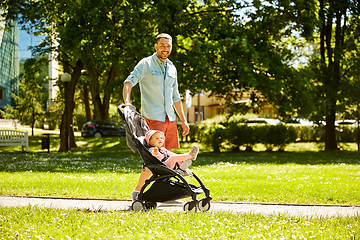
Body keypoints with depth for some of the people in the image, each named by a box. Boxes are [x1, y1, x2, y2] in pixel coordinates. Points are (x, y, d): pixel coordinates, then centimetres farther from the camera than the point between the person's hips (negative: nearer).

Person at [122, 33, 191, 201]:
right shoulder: (146, 64, -3)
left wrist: (183, 121, 21)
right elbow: (129, 81, -16)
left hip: (170, 118, 7)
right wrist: (127, 101, -35)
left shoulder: (172, 68, 17)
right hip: (153, 117, -7)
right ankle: (137, 192, -2)